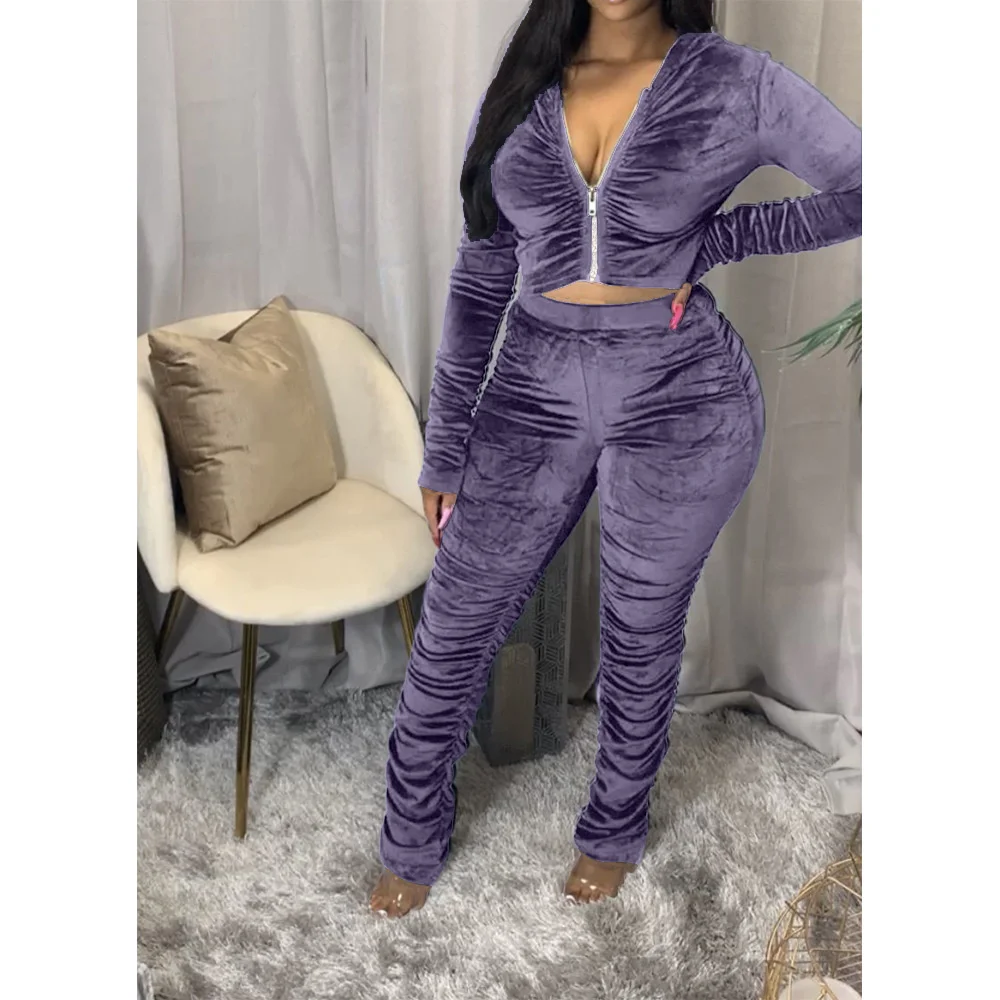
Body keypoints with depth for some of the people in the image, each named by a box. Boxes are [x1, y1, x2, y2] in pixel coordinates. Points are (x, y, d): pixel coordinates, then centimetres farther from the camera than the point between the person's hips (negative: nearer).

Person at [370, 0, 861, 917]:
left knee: (641, 634, 14)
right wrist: (445, 448, 5)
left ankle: (616, 830, 42)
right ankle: (414, 842, 34)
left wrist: (716, 239, -7)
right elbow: (480, 282, 5)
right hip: (536, 394, 3)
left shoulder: (735, 82, -5)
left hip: (682, 401, -2)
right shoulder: (518, 94, 3)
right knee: (454, 631, 9)